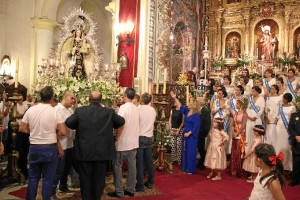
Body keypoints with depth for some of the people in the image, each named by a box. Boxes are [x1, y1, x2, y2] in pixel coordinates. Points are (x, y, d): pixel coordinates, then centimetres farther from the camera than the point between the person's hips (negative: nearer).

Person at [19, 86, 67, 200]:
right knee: (48, 179, 8)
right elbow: (63, 132, -15)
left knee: (33, 177, 17)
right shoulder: (55, 112, -13)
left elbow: (22, 129, 3)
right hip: (50, 149, -3)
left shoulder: (30, 110, -2)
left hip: (34, 148, 4)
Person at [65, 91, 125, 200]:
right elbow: (121, 121, 6)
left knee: (85, 178, 13)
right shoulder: (109, 112, -5)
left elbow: (68, 122, -3)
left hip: (84, 151, 0)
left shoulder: (80, 111, -7)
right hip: (102, 151, 1)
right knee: (99, 178, 13)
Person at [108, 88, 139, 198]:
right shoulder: (136, 108, 8)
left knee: (117, 165, 5)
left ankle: (119, 191, 9)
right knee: (132, 165, 11)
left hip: (123, 142, -7)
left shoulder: (123, 107, -14)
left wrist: (116, 139, -12)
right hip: (134, 141, 7)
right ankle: (131, 190, 19)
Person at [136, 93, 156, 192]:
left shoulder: (138, 110, -14)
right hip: (150, 137, 5)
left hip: (140, 137, -5)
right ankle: (150, 183, 23)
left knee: (140, 162, 0)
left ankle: (140, 185, 5)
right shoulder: (153, 110, 3)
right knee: (149, 161, 13)